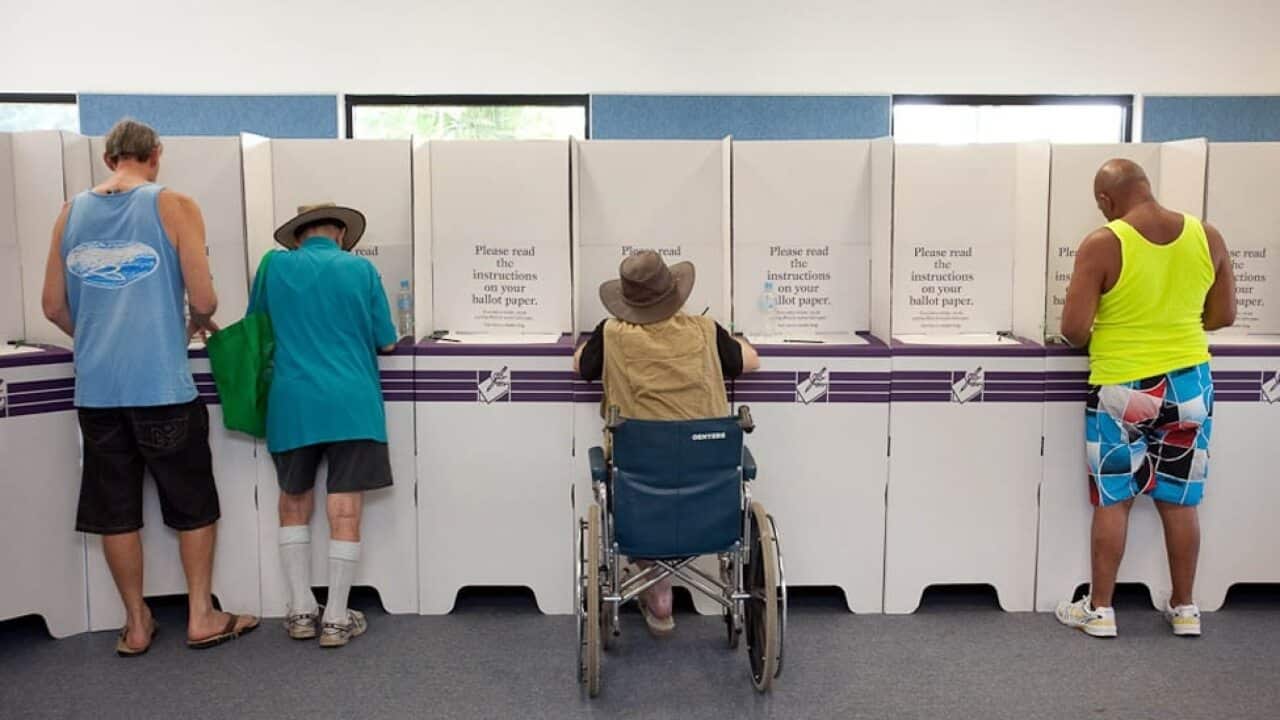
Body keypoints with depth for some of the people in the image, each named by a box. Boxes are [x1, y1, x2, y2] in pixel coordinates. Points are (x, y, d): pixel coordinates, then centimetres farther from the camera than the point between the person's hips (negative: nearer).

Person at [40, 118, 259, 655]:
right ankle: (201, 616, 18)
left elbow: (54, 308, 11)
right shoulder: (173, 206, -4)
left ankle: (137, 625, 22)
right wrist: (199, 321, 13)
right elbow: (203, 299, -9)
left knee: (115, 509, 12)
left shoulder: (71, 213, 9)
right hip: (161, 384, -4)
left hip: (96, 387, 4)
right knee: (192, 504, 11)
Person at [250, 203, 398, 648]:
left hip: (292, 404, 2)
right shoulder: (360, 269, 2)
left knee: (295, 503, 16)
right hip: (350, 404, -2)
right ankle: (335, 620, 7)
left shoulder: (276, 266, 6)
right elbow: (386, 342, 7)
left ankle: (301, 611, 19)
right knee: (345, 510, 2)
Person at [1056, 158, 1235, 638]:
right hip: (1189, 385, 4)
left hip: (1122, 391, -4)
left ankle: (1099, 609, 16)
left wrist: (1097, 340, 5)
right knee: (1180, 501, 15)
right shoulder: (1207, 237, -1)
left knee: (1112, 501, 8)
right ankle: (1185, 609, 26)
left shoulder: (1102, 244, -15)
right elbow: (1224, 315, 7)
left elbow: (1074, 328, -16)